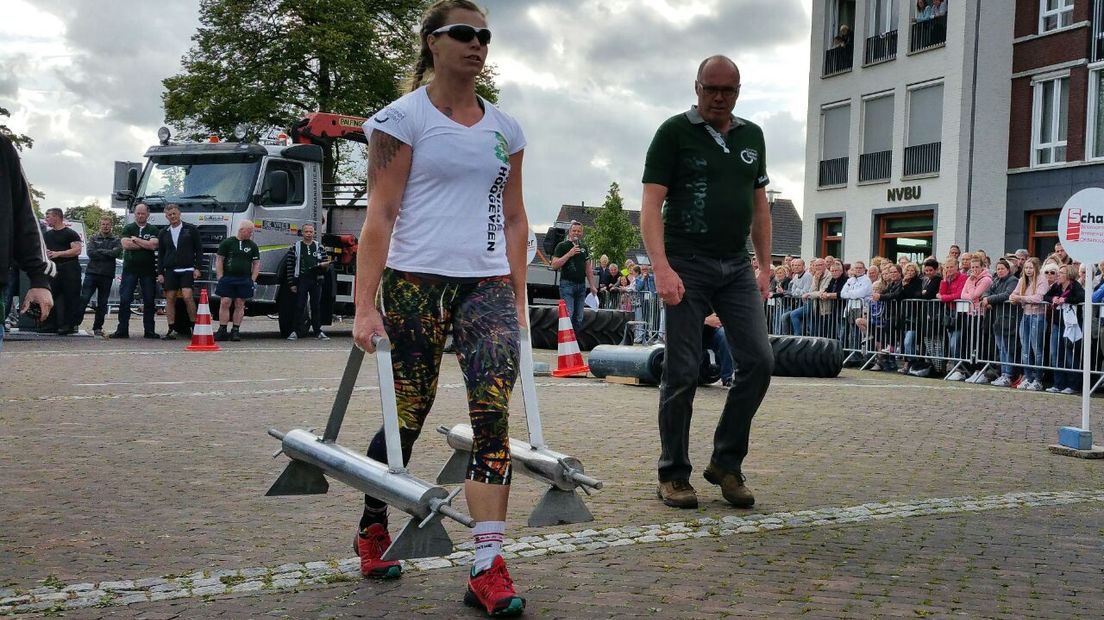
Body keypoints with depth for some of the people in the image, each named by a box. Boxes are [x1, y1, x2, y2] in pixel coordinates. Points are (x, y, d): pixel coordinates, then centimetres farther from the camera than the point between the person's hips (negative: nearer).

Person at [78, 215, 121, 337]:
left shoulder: (116, 240, 10)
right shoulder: (93, 238, 10)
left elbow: (117, 252, -10)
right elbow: (90, 253, -6)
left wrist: (100, 251, -7)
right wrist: (108, 254, -8)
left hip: (107, 275, 1)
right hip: (92, 272, -1)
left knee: (102, 303, 5)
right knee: (83, 299, -8)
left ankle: (98, 328, 12)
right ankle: (75, 323, -6)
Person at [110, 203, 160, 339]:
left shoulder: (153, 230, 8)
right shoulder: (128, 228, 9)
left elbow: (153, 245, -10)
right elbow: (125, 244, -8)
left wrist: (135, 239, -6)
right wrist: (145, 244, -6)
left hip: (148, 270, 0)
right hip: (130, 269, 0)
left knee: (149, 301, 2)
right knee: (124, 300, -3)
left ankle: (149, 330, 7)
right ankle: (122, 330, 0)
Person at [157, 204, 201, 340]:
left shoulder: (191, 229, 5)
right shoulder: (163, 233, 14)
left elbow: (198, 250, 4)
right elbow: (160, 255, 15)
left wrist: (197, 268, -5)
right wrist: (160, 273, 7)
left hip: (187, 269, -4)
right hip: (170, 271, 4)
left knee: (187, 296, -16)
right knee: (170, 298, 0)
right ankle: (172, 330, 2)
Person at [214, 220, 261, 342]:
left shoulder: (252, 246, 11)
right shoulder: (227, 243, 3)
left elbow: (256, 263, 12)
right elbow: (219, 260, 2)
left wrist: (253, 280, 2)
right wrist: (220, 278, -5)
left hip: (244, 280, 2)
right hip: (227, 278, -2)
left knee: (240, 305, 2)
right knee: (225, 304, -5)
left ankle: (235, 331, 7)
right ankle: (222, 331, -2)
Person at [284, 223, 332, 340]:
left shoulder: (319, 247, 12)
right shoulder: (295, 247, 5)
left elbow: (326, 263, 15)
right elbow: (290, 266, 2)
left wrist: (324, 265, -11)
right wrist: (292, 283, -5)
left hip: (316, 281, 2)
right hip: (301, 281, -2)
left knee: (316, 307, 6)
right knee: (299, 307, -2)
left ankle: (318, 331, 11)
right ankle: (295, 331, 2)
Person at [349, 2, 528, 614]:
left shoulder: (504, 128, 14)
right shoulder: (403, 117, -1)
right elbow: (380, 215, -7)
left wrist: (518, 298, 13)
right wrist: (366, 305, -13)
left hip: (488, 283, 4)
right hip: (416, 281, -4)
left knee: (493, 412, -11)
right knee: (408, 414, 5)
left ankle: (488, 567, -11)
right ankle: (373, 529, 32)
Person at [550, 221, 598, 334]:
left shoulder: (584, 247, 16)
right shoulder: (562, 246, -1)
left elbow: (588, 267, 22)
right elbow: (554, 265, -9)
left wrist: (592, 285, 17)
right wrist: (569, 254, -16)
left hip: (581, 285, 6)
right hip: (567, 284, -6)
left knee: (579, 318, 5)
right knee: (568, 315, -14)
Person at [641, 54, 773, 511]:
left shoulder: (752, 136, 14)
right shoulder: (674, 132, -2)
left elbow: (760, 205, 18)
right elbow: (651, 205, -9)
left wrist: (764, 267, 12)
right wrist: (661, 268, -20)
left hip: (737, 267, 5)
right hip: (687, 266, -5)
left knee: (758, 361, -4)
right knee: (682, 371, -2)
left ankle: (726, 463, 10)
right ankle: (673, 475, 10)